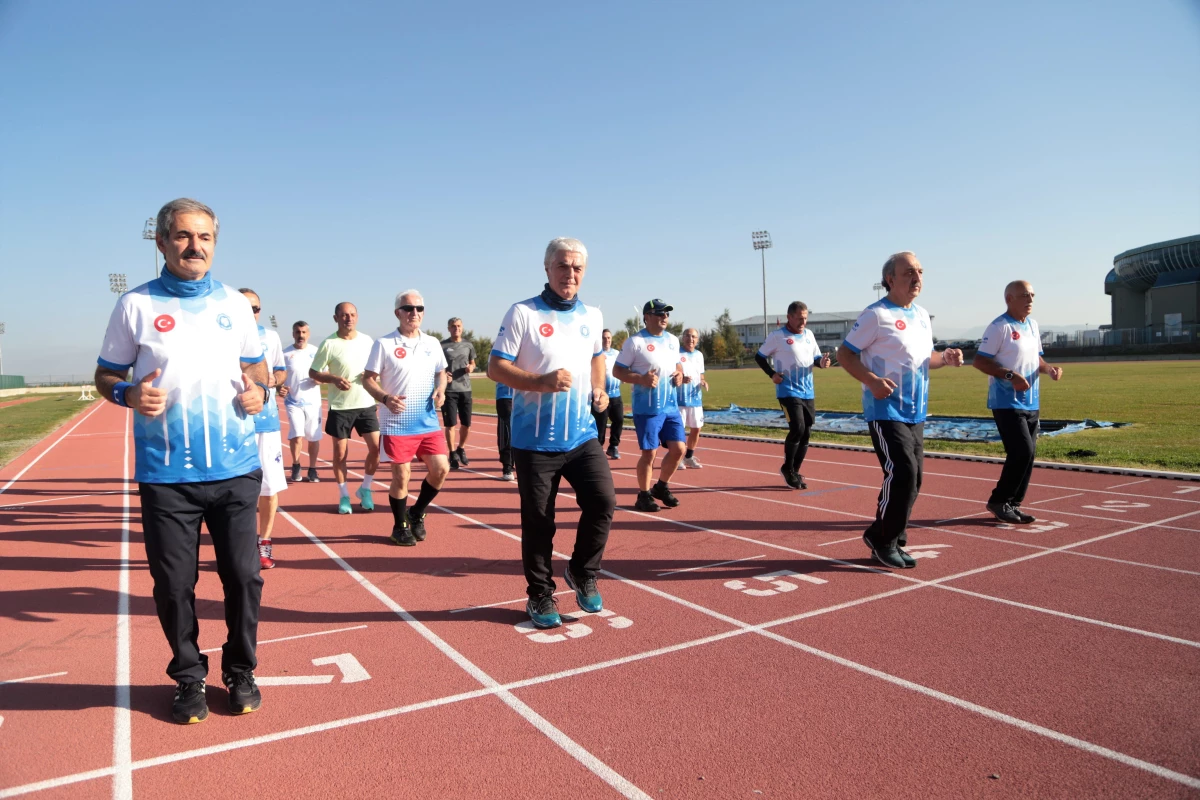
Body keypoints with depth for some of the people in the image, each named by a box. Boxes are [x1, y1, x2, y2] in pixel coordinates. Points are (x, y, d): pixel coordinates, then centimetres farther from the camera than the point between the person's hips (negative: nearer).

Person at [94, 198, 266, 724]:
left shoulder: (234, 304, 9)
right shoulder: (136, 305, 2)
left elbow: (254, 365, 19)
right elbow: (106, 375, 6)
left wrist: (259, 390, -3)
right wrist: (130, 394, -16)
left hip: (236, 469, 2)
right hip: (166, 475, -1)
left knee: (244, 575, 6)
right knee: (173, 584, 7)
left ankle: (241, 671, 26)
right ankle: (189, 677, 28)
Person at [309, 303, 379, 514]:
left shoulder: (367, 341, 3)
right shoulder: (329, 344, -8)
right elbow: (313, 372, -2)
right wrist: (334, 379, -19)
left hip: (366, 404, 3)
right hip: (340, 407, -3)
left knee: (377, 447, -2)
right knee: (340, 452, 4)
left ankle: (365, 489, 18)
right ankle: (344, 495, 20)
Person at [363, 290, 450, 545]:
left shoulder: (432, 343, 7)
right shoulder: (384, 344, -6)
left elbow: (441, 372, 18)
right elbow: (368, 379, -5)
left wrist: (440, 389, -3)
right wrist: (385, 398, -22)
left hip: (428, 422, 4)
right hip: (397, 424, -4)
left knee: (441, 468, -1)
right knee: (401, 476, 2)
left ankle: (417, 514, 23)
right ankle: (400, 526, 23)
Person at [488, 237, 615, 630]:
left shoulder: (593, 316, 10)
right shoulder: (523, 313, -6)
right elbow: (495, 366, -9)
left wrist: (598, 390, 9)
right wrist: (542, 382, -23)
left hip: (582, 435, 4)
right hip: (535, 439, -4)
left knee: (603, 501, -6)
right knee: (538, 520, 4)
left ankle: (582, 574, 19)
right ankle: (540, 596, 23)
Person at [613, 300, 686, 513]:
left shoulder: (673, 340, 11)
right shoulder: (635, 341, -10)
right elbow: (617, 370, -9)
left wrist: (680, 374, 1)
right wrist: (641, 379, -23)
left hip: (671, 406, 6)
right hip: (647, 408, -6)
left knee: (678, 448, 5)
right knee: (649, 453, -1)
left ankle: (661, 487, 27)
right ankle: (644, 495, 17)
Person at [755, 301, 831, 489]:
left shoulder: (809, 334, 10)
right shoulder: (777, 336, -7)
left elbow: (816, 356, 20)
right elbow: (759, 356, 0)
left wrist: (821, 362, -4)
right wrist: (772, 374, -13)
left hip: (808, 392, 6)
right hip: (788, 392, -6)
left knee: (806, 433, 8)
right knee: (797, 429, -17)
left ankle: (795, 472, 21)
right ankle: (787, 469, 4)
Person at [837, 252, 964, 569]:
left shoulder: (922, 315, 13)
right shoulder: (876, 314, -11)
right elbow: (845, 353, -11)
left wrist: (946, 358, 2)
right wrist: (871, 380, -26)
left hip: (916, 414, 8)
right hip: (886, 412, -8)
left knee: (911, 480, 10)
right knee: (902, 473, -15)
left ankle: (889, 542, 23)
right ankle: (882, 538, 2)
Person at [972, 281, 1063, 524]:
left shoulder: (1032, 324, 14)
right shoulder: (1000, 327, -13)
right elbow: (979, 361, -17)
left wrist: (1049, 369, 2)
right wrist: (1010, 376, -24)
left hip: (1031, 403, 9)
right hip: (1007, 403, -9)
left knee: (1028, 454, 9)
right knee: (1023, 452, -14)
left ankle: (1012, 505, 18)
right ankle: (998, 502, 0)